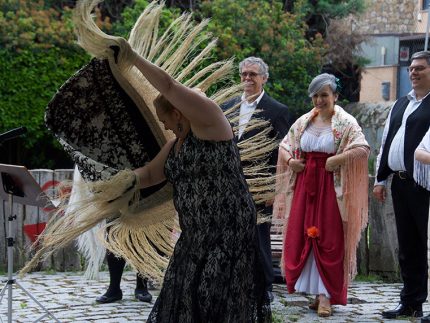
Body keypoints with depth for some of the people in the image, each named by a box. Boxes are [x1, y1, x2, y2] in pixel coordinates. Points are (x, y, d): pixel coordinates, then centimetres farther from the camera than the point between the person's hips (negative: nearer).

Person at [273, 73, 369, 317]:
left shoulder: (345, 123, -5)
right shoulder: (304, 122, 10)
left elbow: (363, 149, -18)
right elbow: (284, 145, 19)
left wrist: (338, 159, -23)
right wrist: (290, 161, 0)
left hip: (331, 186, -5)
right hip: (304, 185, 5)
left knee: (329, 240, -5)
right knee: (301, 236, 3)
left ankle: (326, 296, -2)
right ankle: (317, 291, 13)